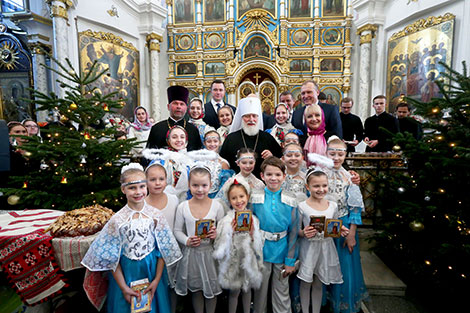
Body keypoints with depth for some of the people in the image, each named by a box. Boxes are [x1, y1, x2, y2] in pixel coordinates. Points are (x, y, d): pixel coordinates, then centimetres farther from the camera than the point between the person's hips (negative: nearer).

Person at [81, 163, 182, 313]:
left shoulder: (156, 215, -12)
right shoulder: (117, 220, -15)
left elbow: (163, 250, -5)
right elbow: (112, 258, -7)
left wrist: (156, 280, -5)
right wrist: (124, 288, -6)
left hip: (152, 270, 1)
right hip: (127, 273, -1)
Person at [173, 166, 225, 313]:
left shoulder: (216, 206, -8)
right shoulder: (182, 207, -7)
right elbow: (177, 230, 1)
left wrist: (217, 233, -19)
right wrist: (187, 241, -15)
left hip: (210, 252, 0)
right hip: (191, 253, 1)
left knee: (211, 290, 15)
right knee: (196, 290, 18)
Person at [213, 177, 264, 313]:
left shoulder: (253, 219, -7)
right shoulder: (227, 221, -17)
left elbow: (258, 245, -1)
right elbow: (221, 246, -16)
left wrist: (252, 234, -19)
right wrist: (230, 233, -29)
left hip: (249, 259, 3)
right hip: (233, 260, -3)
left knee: (247, 289, 23)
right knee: (234, 292, 14)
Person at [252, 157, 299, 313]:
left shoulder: (291, 200, -6)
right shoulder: (254, 198, -8)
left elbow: (293, 232, -2)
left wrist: (290, 260, -2)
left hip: (282, 253, 1)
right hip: (260, 252, 0)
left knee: (282, 294, 15)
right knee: (260, 291, 16)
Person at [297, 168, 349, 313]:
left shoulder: (333, 206, 0)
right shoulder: (302, 206, -11)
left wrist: (340, 231, -10)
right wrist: (303, 233, -26)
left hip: (326, 248, 3)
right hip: (308, 248, -3)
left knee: (318, 284, 18)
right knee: (306, 283, 11)